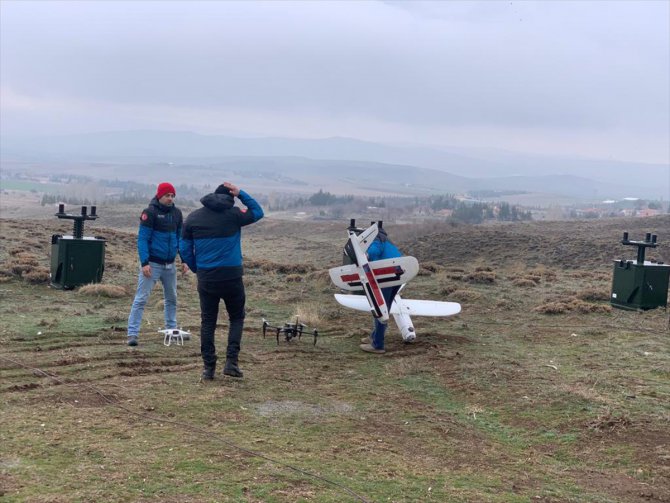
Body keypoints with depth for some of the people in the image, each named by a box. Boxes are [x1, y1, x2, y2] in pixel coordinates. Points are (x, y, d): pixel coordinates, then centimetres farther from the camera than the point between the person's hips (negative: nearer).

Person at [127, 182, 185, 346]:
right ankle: (132, 333, -4)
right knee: (141, 298, -5)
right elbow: (142, 239, -13)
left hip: (170, 264, 6)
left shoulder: (176, 213, 6)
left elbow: (180, 236, 12)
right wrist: (144, 263, -20)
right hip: (152, 263, -6)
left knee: (171, 298, 16)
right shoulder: (150, 212, -11)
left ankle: (172, 330, 30)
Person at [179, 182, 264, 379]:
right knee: (236, 318, 14)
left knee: (207, 321, 9)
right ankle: (231, 361, 2)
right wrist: (240, 193, 10)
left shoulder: (193, 218, 6)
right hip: (231, 276, -2)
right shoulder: (234, 214, -4)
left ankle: (209, 367, 10)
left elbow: (184, 248, 7)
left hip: (206, 278, 2)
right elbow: (258, 212, 13)